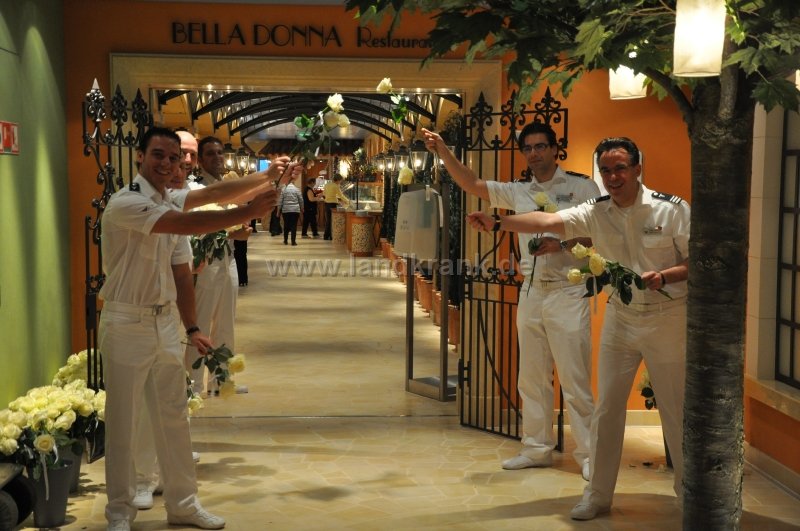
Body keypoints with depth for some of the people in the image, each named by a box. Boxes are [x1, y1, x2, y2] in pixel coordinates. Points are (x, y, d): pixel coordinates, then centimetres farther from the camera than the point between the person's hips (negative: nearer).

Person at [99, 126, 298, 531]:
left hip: (166, 323, 7)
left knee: (173, 417, 13)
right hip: (127, 325, -7)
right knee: (122, 421, 3)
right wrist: (249, 212, -34)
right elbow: (186, 224, -31)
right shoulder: (125, 204, -15)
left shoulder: (174, 203, 9)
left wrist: (191, 328, 8)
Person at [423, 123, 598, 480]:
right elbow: (473, 185, 10)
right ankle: (537, 448, 19)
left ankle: (588, 454, 2)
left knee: (575, 379, -5)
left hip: (568, 292, -5)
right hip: (531, 292, 6)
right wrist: (443, 152, 0)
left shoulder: (581, 187, 0)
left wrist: (562, 244, -19)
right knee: (532, 378, 10)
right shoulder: (519, 192, 13)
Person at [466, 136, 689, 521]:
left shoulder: (672, 209, -10)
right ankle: (598, 495, 17)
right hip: (620, 316, 3)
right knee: (607, 407, 6)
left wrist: (665, 276, -24)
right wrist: (497, 224, -28)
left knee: (676, 409, 5)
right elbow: (547, 221, -16)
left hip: (667, 317, -3)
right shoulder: (596, 212, -2)